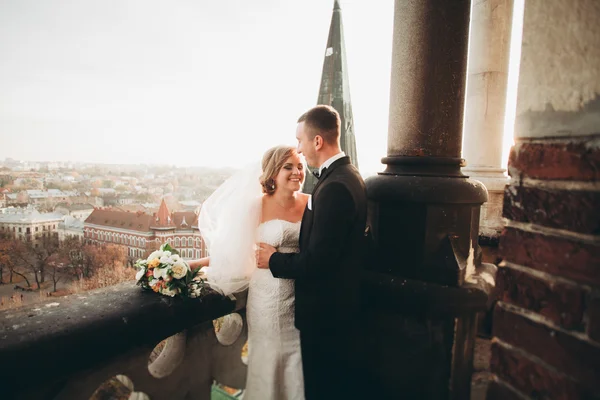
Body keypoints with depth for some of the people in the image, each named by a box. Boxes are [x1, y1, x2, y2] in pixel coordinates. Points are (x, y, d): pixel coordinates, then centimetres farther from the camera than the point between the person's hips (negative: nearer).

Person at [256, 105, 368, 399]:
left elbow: (317, 261, -26)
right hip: (341, 300, 9)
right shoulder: (347, 174, 5)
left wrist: (273, 260, -12)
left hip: (326, 309, -9)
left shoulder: (334, 187, -26)